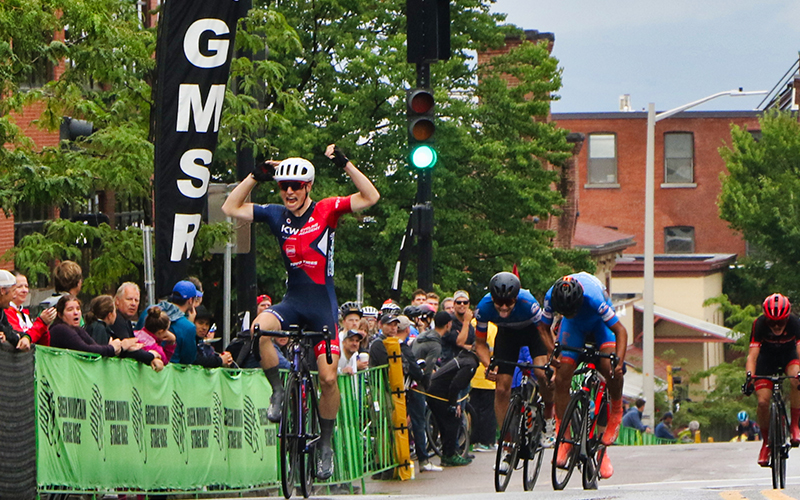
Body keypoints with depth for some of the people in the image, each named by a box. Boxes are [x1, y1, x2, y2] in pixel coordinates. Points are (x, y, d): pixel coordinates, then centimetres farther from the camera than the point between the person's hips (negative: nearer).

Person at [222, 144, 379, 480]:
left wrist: (344, 164, -21)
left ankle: (326, 445, 10)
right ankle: (279, 392, -12)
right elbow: (231, 208, 5)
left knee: (328, 378, -7)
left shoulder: (326, 211, -5)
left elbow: (370, 197, -15)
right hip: (292, 301, 2)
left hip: (323, 305, -2)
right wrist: (256, 176, -3)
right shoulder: (277, 215, 3)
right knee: (260, 327, -31)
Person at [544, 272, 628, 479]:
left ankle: (616, 412, 0)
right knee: (562, 377, -12)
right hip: (575, 327, 3)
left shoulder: (593, 297, -41)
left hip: (600, 323, -3)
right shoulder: (551, 297, -31)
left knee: (610, 368, -29)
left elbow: (620, 330, -35)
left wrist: (619, 361, -47)